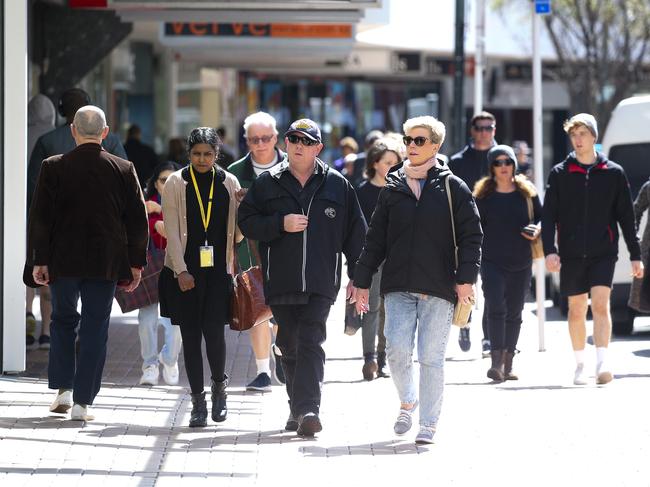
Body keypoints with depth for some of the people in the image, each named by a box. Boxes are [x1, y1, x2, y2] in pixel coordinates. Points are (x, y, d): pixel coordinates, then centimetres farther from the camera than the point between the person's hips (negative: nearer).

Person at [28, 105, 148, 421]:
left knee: (63, 321, 18)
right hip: (106, 263, 0)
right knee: (95, 329, 4)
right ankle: (82, 402, 1)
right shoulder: (123, 169, -1)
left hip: (64, 261, 0)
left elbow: (40, 217, -5)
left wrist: (39, 260, 0)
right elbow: (138, 220, 1)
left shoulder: (54, 167, -4)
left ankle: (63, 389, 8)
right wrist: (136, 263, 7)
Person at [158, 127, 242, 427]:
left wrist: (243, 207, -9)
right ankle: (198, 400, 8)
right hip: (185, 272, 0)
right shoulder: (176, 183, 4)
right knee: (191, 335, 1)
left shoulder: (229, 183, 8)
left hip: (218, 270, 0)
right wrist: (181, 270, -9)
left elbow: (237, 234, 10)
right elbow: (172, 230, -1)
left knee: (214, 331, -11)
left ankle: (219, 384, 15)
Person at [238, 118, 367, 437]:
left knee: (310, 344, -13)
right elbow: (246, 222, 4)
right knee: (289, 347, 9)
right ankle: (298, 408, 19)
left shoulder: (337, 185, 7)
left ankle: (307, 409, -21)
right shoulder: (267, 183, 8)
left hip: (321, 281, -2)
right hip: (280, 280, 2)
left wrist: (358, 277, 6)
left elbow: (355, 233, 10)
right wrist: (280, 224, -11)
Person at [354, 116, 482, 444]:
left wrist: (466, 277, -10)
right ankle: (407, 402, 18)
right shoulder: (392, 188, 11)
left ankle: (428, 424, 7)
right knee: (397, 351, -9)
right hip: (398, 287, 2)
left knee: (431, 358, -2)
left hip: (438, 288, -2)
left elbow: (471, 236, 1)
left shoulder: (453, 188, 2)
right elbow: (375, 239, 14)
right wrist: (362, 281, 11)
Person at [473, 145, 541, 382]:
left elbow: (543, 217, 13)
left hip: (521, 264, 2)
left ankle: (508, 365, 14)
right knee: (496, 309, -15)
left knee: (514, 313, 7)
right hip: (492, 262, -2)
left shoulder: (527, 192, 5)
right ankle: (496, 363, -19)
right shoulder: (483, 195, 1)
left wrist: (537, 229, -10)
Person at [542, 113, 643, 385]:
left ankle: (603, 363, -21)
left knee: (600, 304, -16)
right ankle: (580, 365, 19)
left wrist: (635, 255, 5)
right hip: (571, 253, 1)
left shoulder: (613, 173, 4)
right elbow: (548, 216, 2)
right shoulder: (560, 174, 5)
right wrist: (549, 250, -11)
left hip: (603, 252, -1)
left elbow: (626, 216, 7)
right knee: (576, 309, 7)